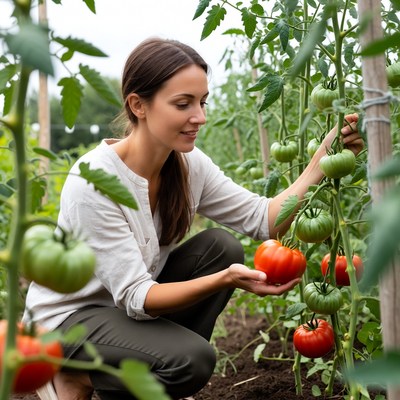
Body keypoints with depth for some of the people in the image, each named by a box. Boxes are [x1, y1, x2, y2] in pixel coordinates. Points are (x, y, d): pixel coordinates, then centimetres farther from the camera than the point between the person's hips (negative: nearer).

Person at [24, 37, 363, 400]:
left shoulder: (189, 163, -10)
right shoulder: (92, 182, -30)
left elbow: (264, 219, -13)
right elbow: (135, 297, -31)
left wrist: (323, 160, -25)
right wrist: (224, 281, -43)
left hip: (135, 297, 7)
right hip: (69, 316, -7)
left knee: (222, 247, -13)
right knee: (193, 358, -28)